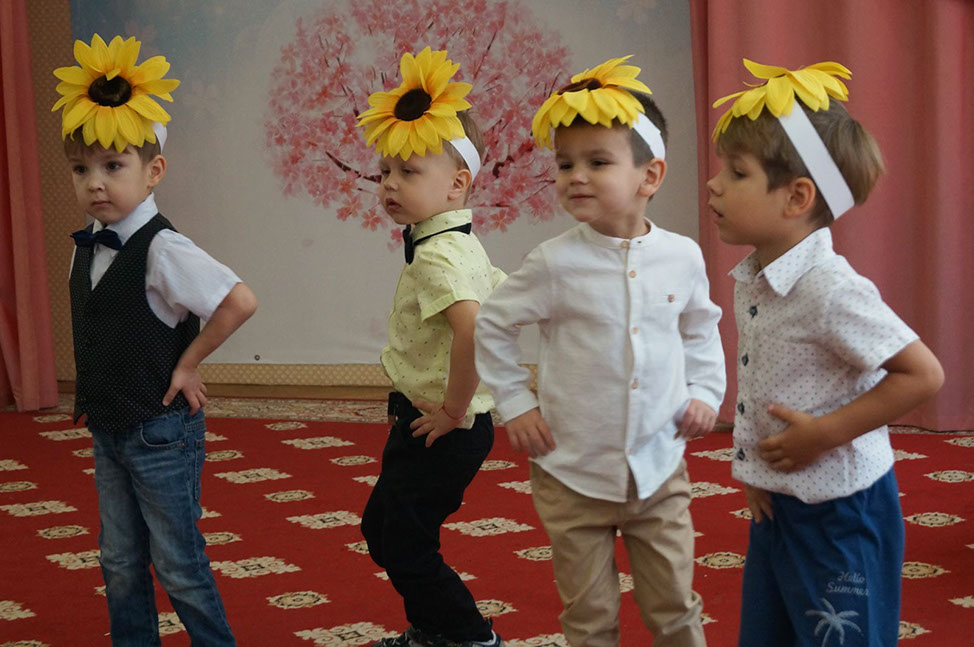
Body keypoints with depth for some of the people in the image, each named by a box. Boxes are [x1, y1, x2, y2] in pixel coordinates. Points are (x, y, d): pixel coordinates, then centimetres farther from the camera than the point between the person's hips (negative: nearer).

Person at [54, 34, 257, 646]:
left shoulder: (163, 250, -21)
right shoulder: (87, 247, 3)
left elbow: (240, 301, -29)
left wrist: (187, 364, -18)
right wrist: (95, 400, 8)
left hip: (160, 430, -7)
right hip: (108, 428, 8)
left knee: (177, 563, 3)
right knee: (121, 562, 16)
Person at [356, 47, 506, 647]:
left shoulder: (436, 255, -23)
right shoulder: (462, 245, 8)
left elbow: (473, 328, -39)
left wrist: (454, 410, -26)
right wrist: (464, 396, 19)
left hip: (443, 431, -10)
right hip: (423, 422, 10)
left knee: (404, 544, 0)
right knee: (381, 526, 22)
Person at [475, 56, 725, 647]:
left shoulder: (682, 257, -3)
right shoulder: (556, 263, -11)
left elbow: (701, 329, 16)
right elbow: (493, 325, 2)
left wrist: (705, 393, 4)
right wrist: (515, 404, -2)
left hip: (659, 467, 2)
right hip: (574, 475, -1)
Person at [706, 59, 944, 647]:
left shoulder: (829, 289, -23)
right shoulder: (753, 279, 4)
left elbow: (923, 374, -24)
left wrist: (823, 433, -22)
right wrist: (756, 465, 6)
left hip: (840, 512, -8)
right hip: (777, 503, 9)